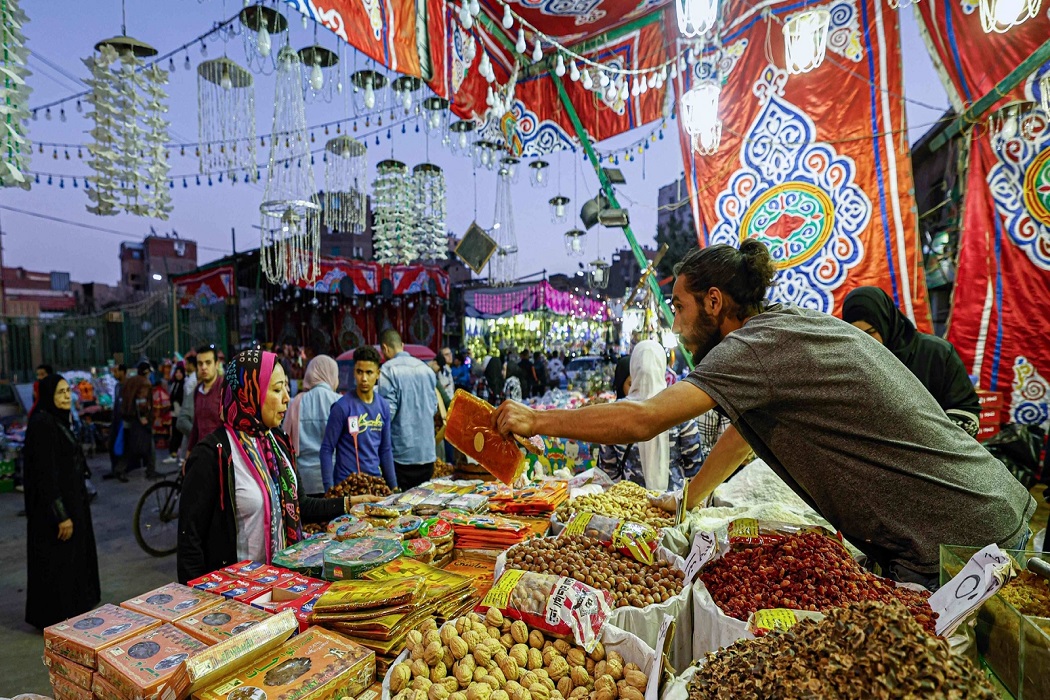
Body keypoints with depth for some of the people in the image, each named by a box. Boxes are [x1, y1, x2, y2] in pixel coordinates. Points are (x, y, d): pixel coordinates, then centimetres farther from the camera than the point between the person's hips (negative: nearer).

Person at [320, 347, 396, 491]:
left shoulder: (384, 406, 3)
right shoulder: (342, 406, -13)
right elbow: (327, 449, -10)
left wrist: (393, 486, 10)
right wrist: (329, 487, -14)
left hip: (376, 481, 5)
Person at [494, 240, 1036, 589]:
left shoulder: (759, 345, -22)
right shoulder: (785, 323, 9)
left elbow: (643, 420, -29)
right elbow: (744, 432, 17)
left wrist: (537, 420, -17)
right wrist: (686, 502, 22)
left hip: (958, 544, -9)